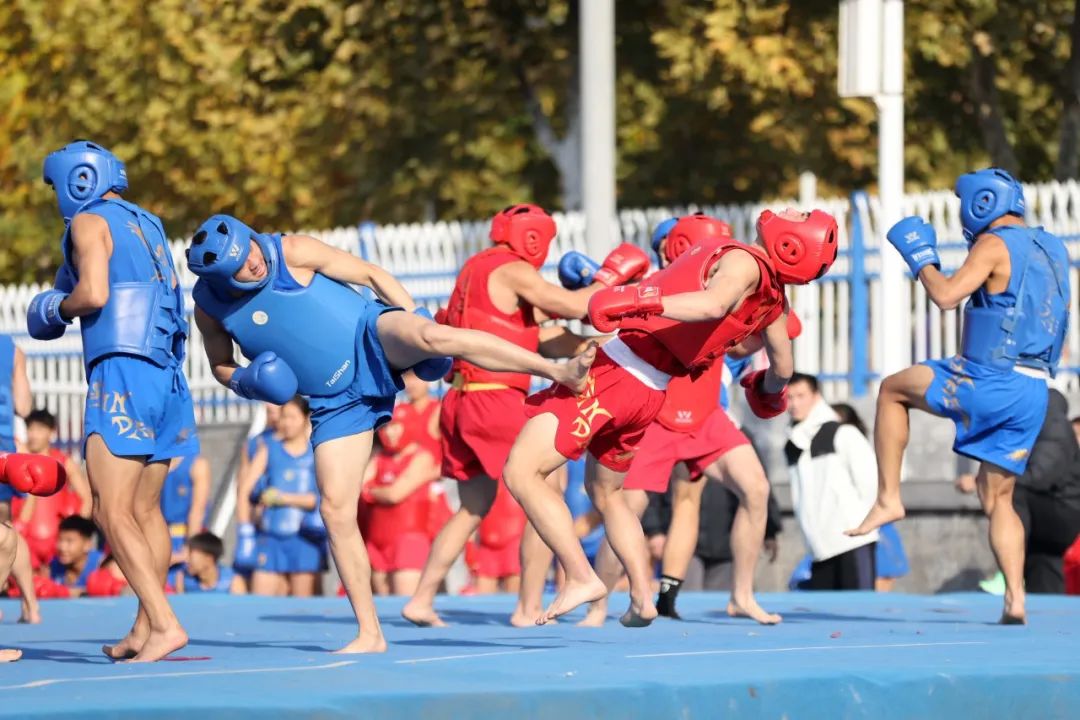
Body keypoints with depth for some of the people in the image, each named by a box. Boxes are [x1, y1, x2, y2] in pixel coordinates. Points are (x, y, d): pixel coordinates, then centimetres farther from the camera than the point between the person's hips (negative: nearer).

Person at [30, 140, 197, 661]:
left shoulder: (90, 222, -3)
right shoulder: (147, 227, 22)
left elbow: (93, 293, -16)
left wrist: (55, 309, 3)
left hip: (121, 372, -9)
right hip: (166, 377, 9)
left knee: (112, 512, -11)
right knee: (145, 509, 14)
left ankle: (165, 624, -22)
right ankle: (145, 628, 17)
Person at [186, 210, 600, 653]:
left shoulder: (291, 251, -13)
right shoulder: (209, 305, -3)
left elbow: (371, 274, -3)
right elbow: (221, 366, 15)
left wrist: (420, 336, -7)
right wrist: (245, 383, -9)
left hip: (371, 339, -4)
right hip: (337, 401, 4)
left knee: (433, 335, -38)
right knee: (335, 510, -5)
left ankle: (560, 371, -39)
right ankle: (369, 634, 4)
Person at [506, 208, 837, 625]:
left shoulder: (744, 262, -15)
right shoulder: (772, 299, 8)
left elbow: (714, 303, -38)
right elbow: (782, 366, 23)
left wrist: (642, 302, -47)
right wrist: (771, 389, 46)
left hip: (613, 371, -9)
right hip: (649, 393, 9)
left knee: (520, 472, -8)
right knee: (606, 493, 29)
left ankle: (581, 578, -11)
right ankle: (642, 598, 20)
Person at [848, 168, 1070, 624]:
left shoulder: (995, 244, -7)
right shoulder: (1052, 250, 17)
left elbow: (946, 295, -18)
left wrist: (920, 257, 0)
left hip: (989, 382, -7)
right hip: (1034, 395, 7)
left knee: (892, 390, 14)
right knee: (998, 498, 13)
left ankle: (888, 499, 9)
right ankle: (1015, 599, -2)